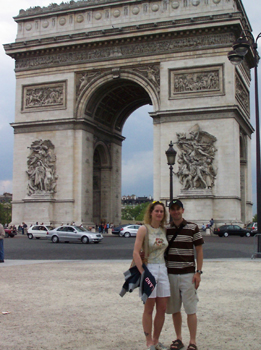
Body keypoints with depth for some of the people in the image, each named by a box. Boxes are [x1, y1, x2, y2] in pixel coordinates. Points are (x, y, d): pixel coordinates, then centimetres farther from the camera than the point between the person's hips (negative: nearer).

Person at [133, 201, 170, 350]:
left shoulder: (164, 230, 10)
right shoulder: (144, 229, -7)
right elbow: (136, 253, -13)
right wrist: (143, 273, -18)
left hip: (162, 269, 6)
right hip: (149, 269, -6)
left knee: (162, 309, 8)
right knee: (149, 309, 3)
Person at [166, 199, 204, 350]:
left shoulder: (193, 228, -1)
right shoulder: (166, 229, 7)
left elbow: (199, 250, 1)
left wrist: (198, 272, -6)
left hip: (188, 274, -3)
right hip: (170, 274, 3)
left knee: (191, 309, 0)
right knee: (174, 309, 9)